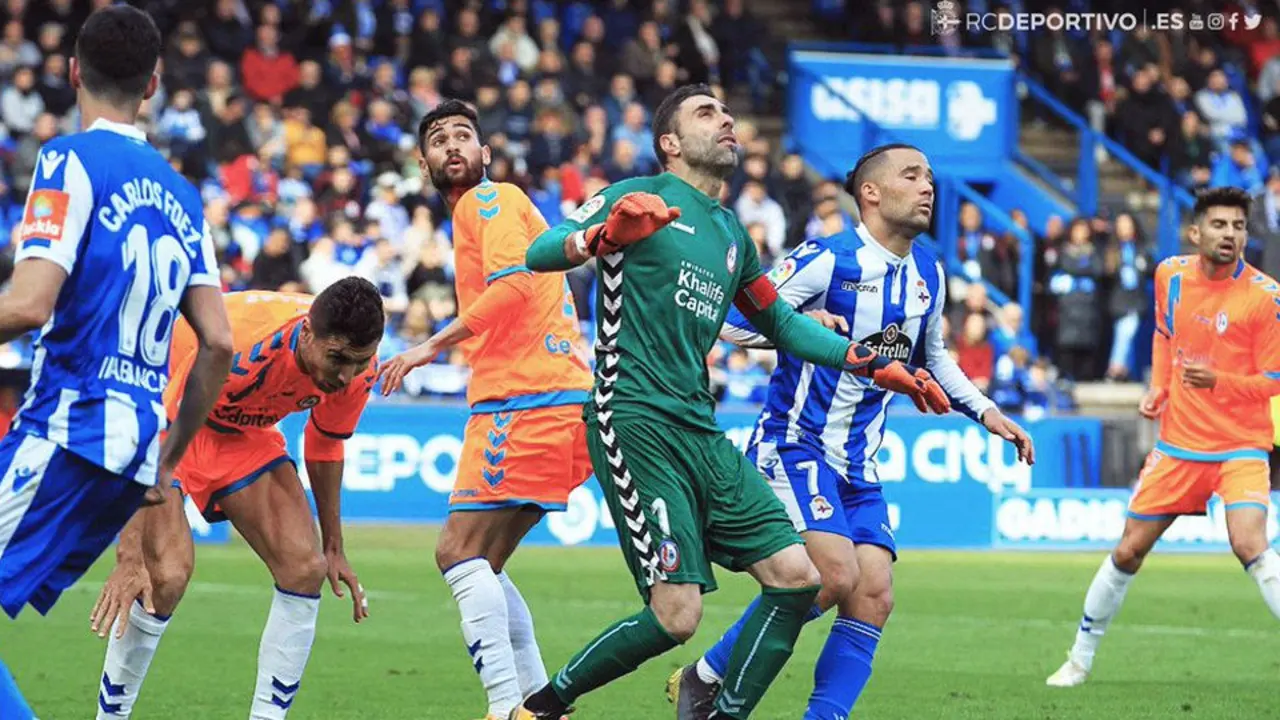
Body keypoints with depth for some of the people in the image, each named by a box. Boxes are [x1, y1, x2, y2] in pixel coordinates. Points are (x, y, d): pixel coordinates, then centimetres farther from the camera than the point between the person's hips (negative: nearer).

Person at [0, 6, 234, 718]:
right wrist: (167, 460, 23)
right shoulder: (180, 193, 16)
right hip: (138, 450, 7)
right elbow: (220, 344, 15)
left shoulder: (72, 160, -5)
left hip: (66, 433, -7)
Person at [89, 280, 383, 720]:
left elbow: (325, 444, 4)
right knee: (167, 574, -24)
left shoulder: (356, 371, -19)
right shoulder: (239, 348, -40)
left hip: (242, 430, 6)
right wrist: (128, 558, -41)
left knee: (305, 568, -10)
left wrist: (333, 547, 10)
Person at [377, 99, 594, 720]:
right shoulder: (483, 209, 27)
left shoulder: (489, 200, -3)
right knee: (476, 566, 13)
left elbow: (513, 284, -19)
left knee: (460, 552, -14)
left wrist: (432, 346, -20)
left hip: (526, 403, -10)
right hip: (558, 397, 10)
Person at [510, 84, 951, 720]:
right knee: (676, 615, -16)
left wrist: (877, 365, 29)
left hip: (701, 433, 8)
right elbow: (538, 254, -10)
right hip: (636, 422, -8)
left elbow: (779, 322, 34)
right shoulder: (640, 195, 0)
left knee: (796, 577, -3)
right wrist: (605, 236, -31)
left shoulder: (732, 234, 21)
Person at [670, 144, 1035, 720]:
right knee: (835, 575, -22)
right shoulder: (826, 260, -13)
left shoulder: (928, 273, 10)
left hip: (858, 467, 7)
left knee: (873, 599, -6)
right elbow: (732, 320, -15)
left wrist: (985, 411, 19)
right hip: (794, 448, -7)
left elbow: (931, 357, 27)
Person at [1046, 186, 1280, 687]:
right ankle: (1080, 659, 25)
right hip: (1179, 441, 4)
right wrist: (1158, 387, 8)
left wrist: (1218, 381, -28)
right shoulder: (1170, 275, 1)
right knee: (1128, 551, 9)